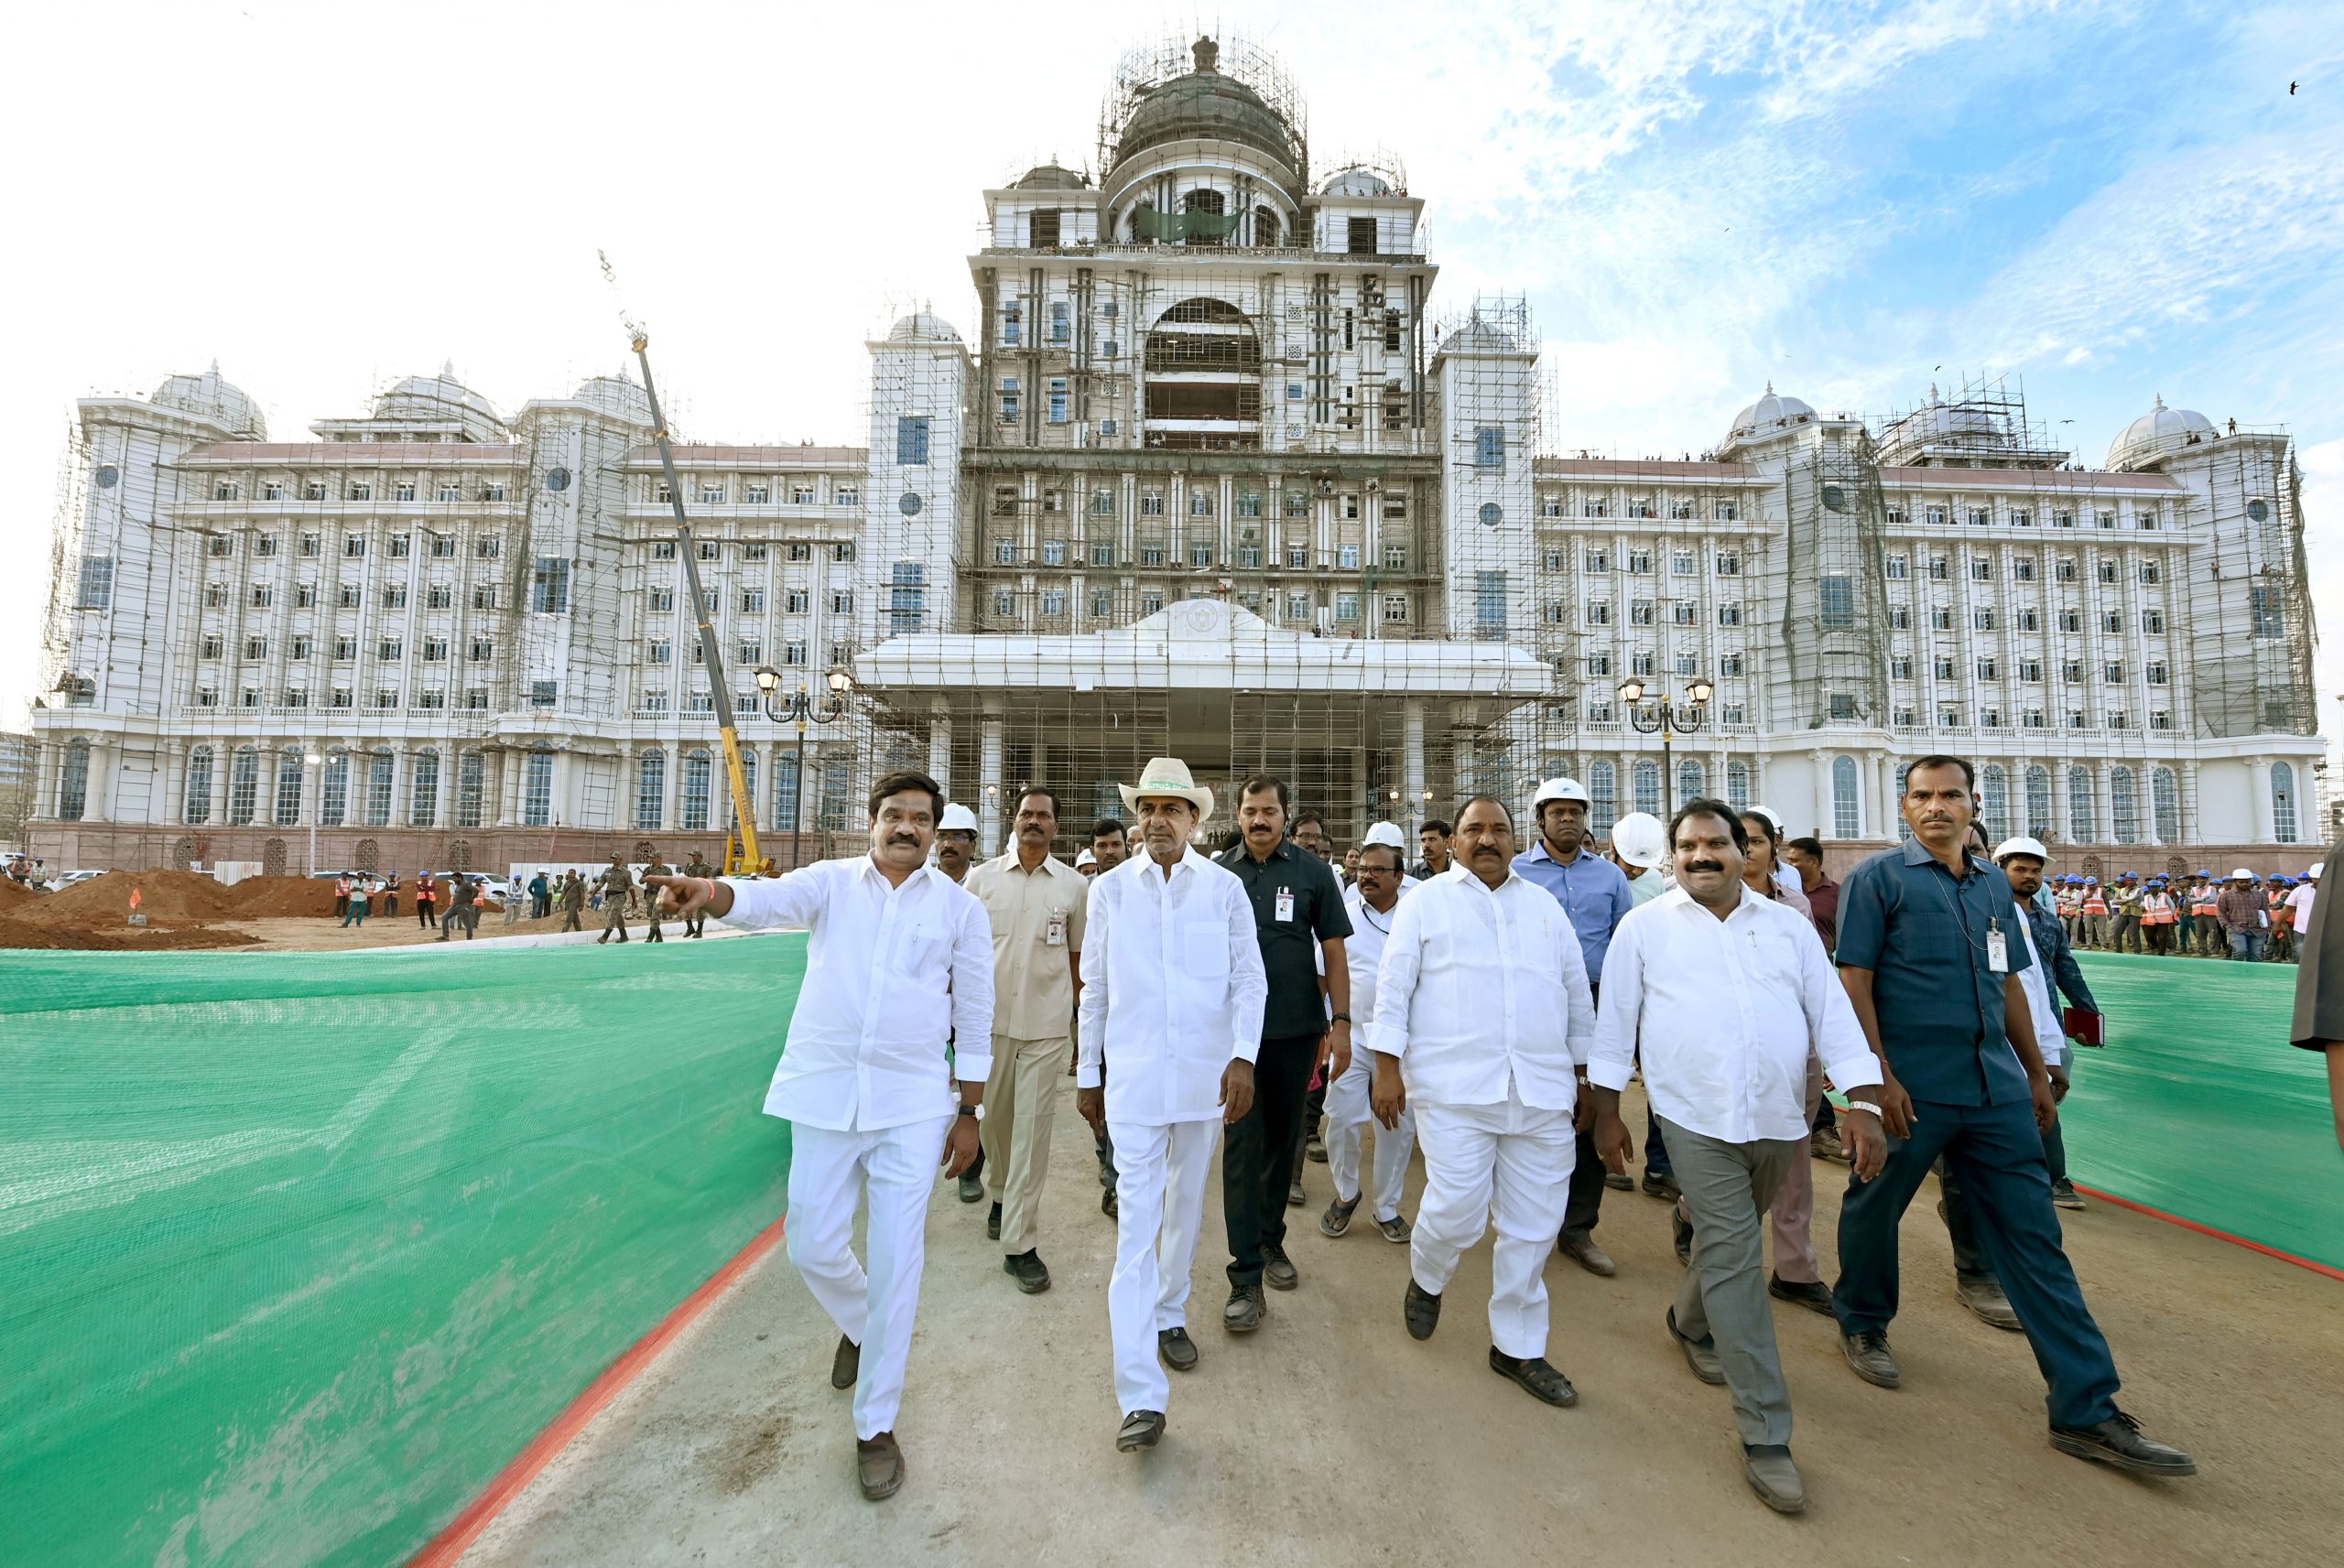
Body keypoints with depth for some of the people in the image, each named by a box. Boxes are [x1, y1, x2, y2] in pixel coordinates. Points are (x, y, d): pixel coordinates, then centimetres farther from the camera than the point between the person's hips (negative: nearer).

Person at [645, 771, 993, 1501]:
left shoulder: (960, 907, -1)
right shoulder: (831, 882, 0)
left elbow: (974, 1016, 3)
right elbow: (768, 897, -21)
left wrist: (968, 1113, 5)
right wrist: (711, 892, -43)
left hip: (912, 1104, -1)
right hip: (825, 1093, 1)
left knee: (895, 1265, 5)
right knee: (812, 1248, 12)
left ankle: (876, 1425, 28)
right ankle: (859, 1326, 47)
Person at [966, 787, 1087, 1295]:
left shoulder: (1074, 886, -1)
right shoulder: (981, 878, 1)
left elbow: (1077, 956, 7)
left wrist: (1077, 1013, 7)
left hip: (1045, 1025, -1)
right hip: (988, 1019, 2)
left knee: (1033, 1129, 0)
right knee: (992, 1119, 16)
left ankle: (1019, 1243, 12)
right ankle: (1003, 1195, 45)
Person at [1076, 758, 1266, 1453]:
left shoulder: (1225, 887, -2)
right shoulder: (1110, 888, 0)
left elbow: (1250, 979, -1)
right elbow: (1094, 988, 6)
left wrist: (1243, 1056, -14)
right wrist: (1088, 1075, 9)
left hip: (1205, 1074, 1)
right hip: (1133, 1077, -1)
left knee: (1186, 1205, 18)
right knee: (1136, 1220, -2)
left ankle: (1169, 1315, 41)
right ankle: (1142, 1394, 4)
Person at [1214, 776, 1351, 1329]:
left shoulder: (1312, 871, -1)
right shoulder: (1220, 873, 1)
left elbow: (1334, 951, 1)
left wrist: (1341, 1022, -4)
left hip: (1298, 1031, 1)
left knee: (1284, 1138, 15)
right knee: (1242, 1147, -2)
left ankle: (1271, 1239, 36)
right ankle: (1246, 1277, 6)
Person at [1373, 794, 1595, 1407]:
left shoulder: (1545, 905, 14)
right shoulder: (1425, 901, 2)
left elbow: (1577, 993, 18)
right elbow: (1394, 987, -1)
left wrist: (1585, 1073, 16)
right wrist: (1388, 1068, -7)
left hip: (1542, 1092, 4)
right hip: (1453, 1087, -4)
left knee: (1533, 1227, 9)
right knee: (1457, 1212, -6)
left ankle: (1517, 1347, 29)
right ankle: (1426, 1278, 29)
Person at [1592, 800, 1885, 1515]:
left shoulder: (1789, 924, 6)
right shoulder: (1643, 927, -2)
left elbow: (1834, 1014, 4)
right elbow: (1614, 1022, 1)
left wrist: (1863, 1106, -7)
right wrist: (1606, 1111, 2)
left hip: (1780, 1118, 4)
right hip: (1698, 1119, -3)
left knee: (1730, 1244, 20)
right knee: (1734, 1259, -3)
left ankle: (1691, 1322, 48)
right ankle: (1764, 1434, 8)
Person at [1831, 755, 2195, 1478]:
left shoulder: (1994, 885, 12)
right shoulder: (1878, 877, -8)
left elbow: (2009, 985, 19)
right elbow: (1854, 983, -12)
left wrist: (2037, 1073, 17)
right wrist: (1879, 1076, -16)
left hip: (1997, 1088, 5)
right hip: (1911, 1089, -5)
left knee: (2036, 1240, 7)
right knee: (1873, 1211, 11)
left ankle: (2087, 1411, 17)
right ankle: (1863, 1325, 34)